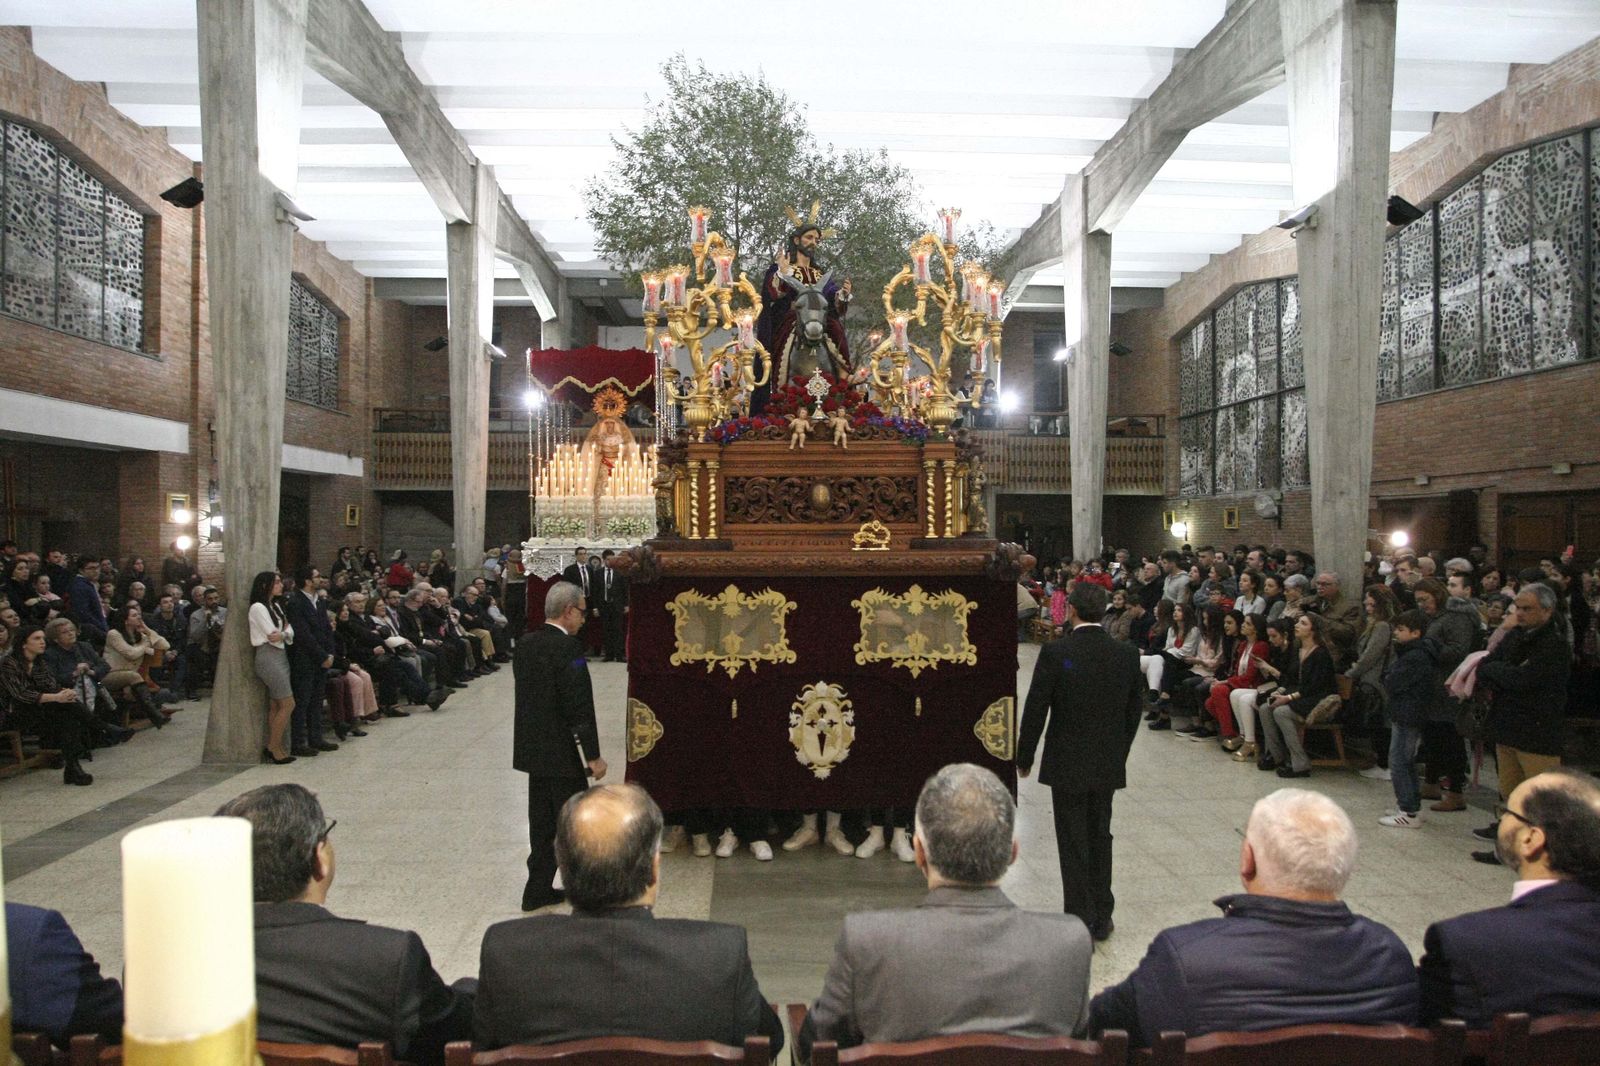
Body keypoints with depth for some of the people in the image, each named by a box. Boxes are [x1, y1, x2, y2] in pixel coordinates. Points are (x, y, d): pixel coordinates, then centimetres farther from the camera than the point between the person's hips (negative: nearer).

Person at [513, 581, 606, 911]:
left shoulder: (524, 645, 6)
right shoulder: (568, 647, -20)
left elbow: (527, 695, 12)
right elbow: (579, 705, -21)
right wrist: (593, 755, -14)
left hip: (531, 750, 8)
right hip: (561, 753, -8)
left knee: (542, 821, 16)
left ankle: (539, 889, 24)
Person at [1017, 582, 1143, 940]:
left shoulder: (1055, 653, -17)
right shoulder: (1127, 655, -3)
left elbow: (1035, 711, -12)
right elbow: (1135, 711, 6)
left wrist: (1024, 758, 1)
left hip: (1067, 764, -4)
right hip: (1109, 765, 4)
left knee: (1074, 845, 5)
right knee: (1100, 837, 18)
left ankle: (1080, 925, 12)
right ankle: (1101, 918, 29)